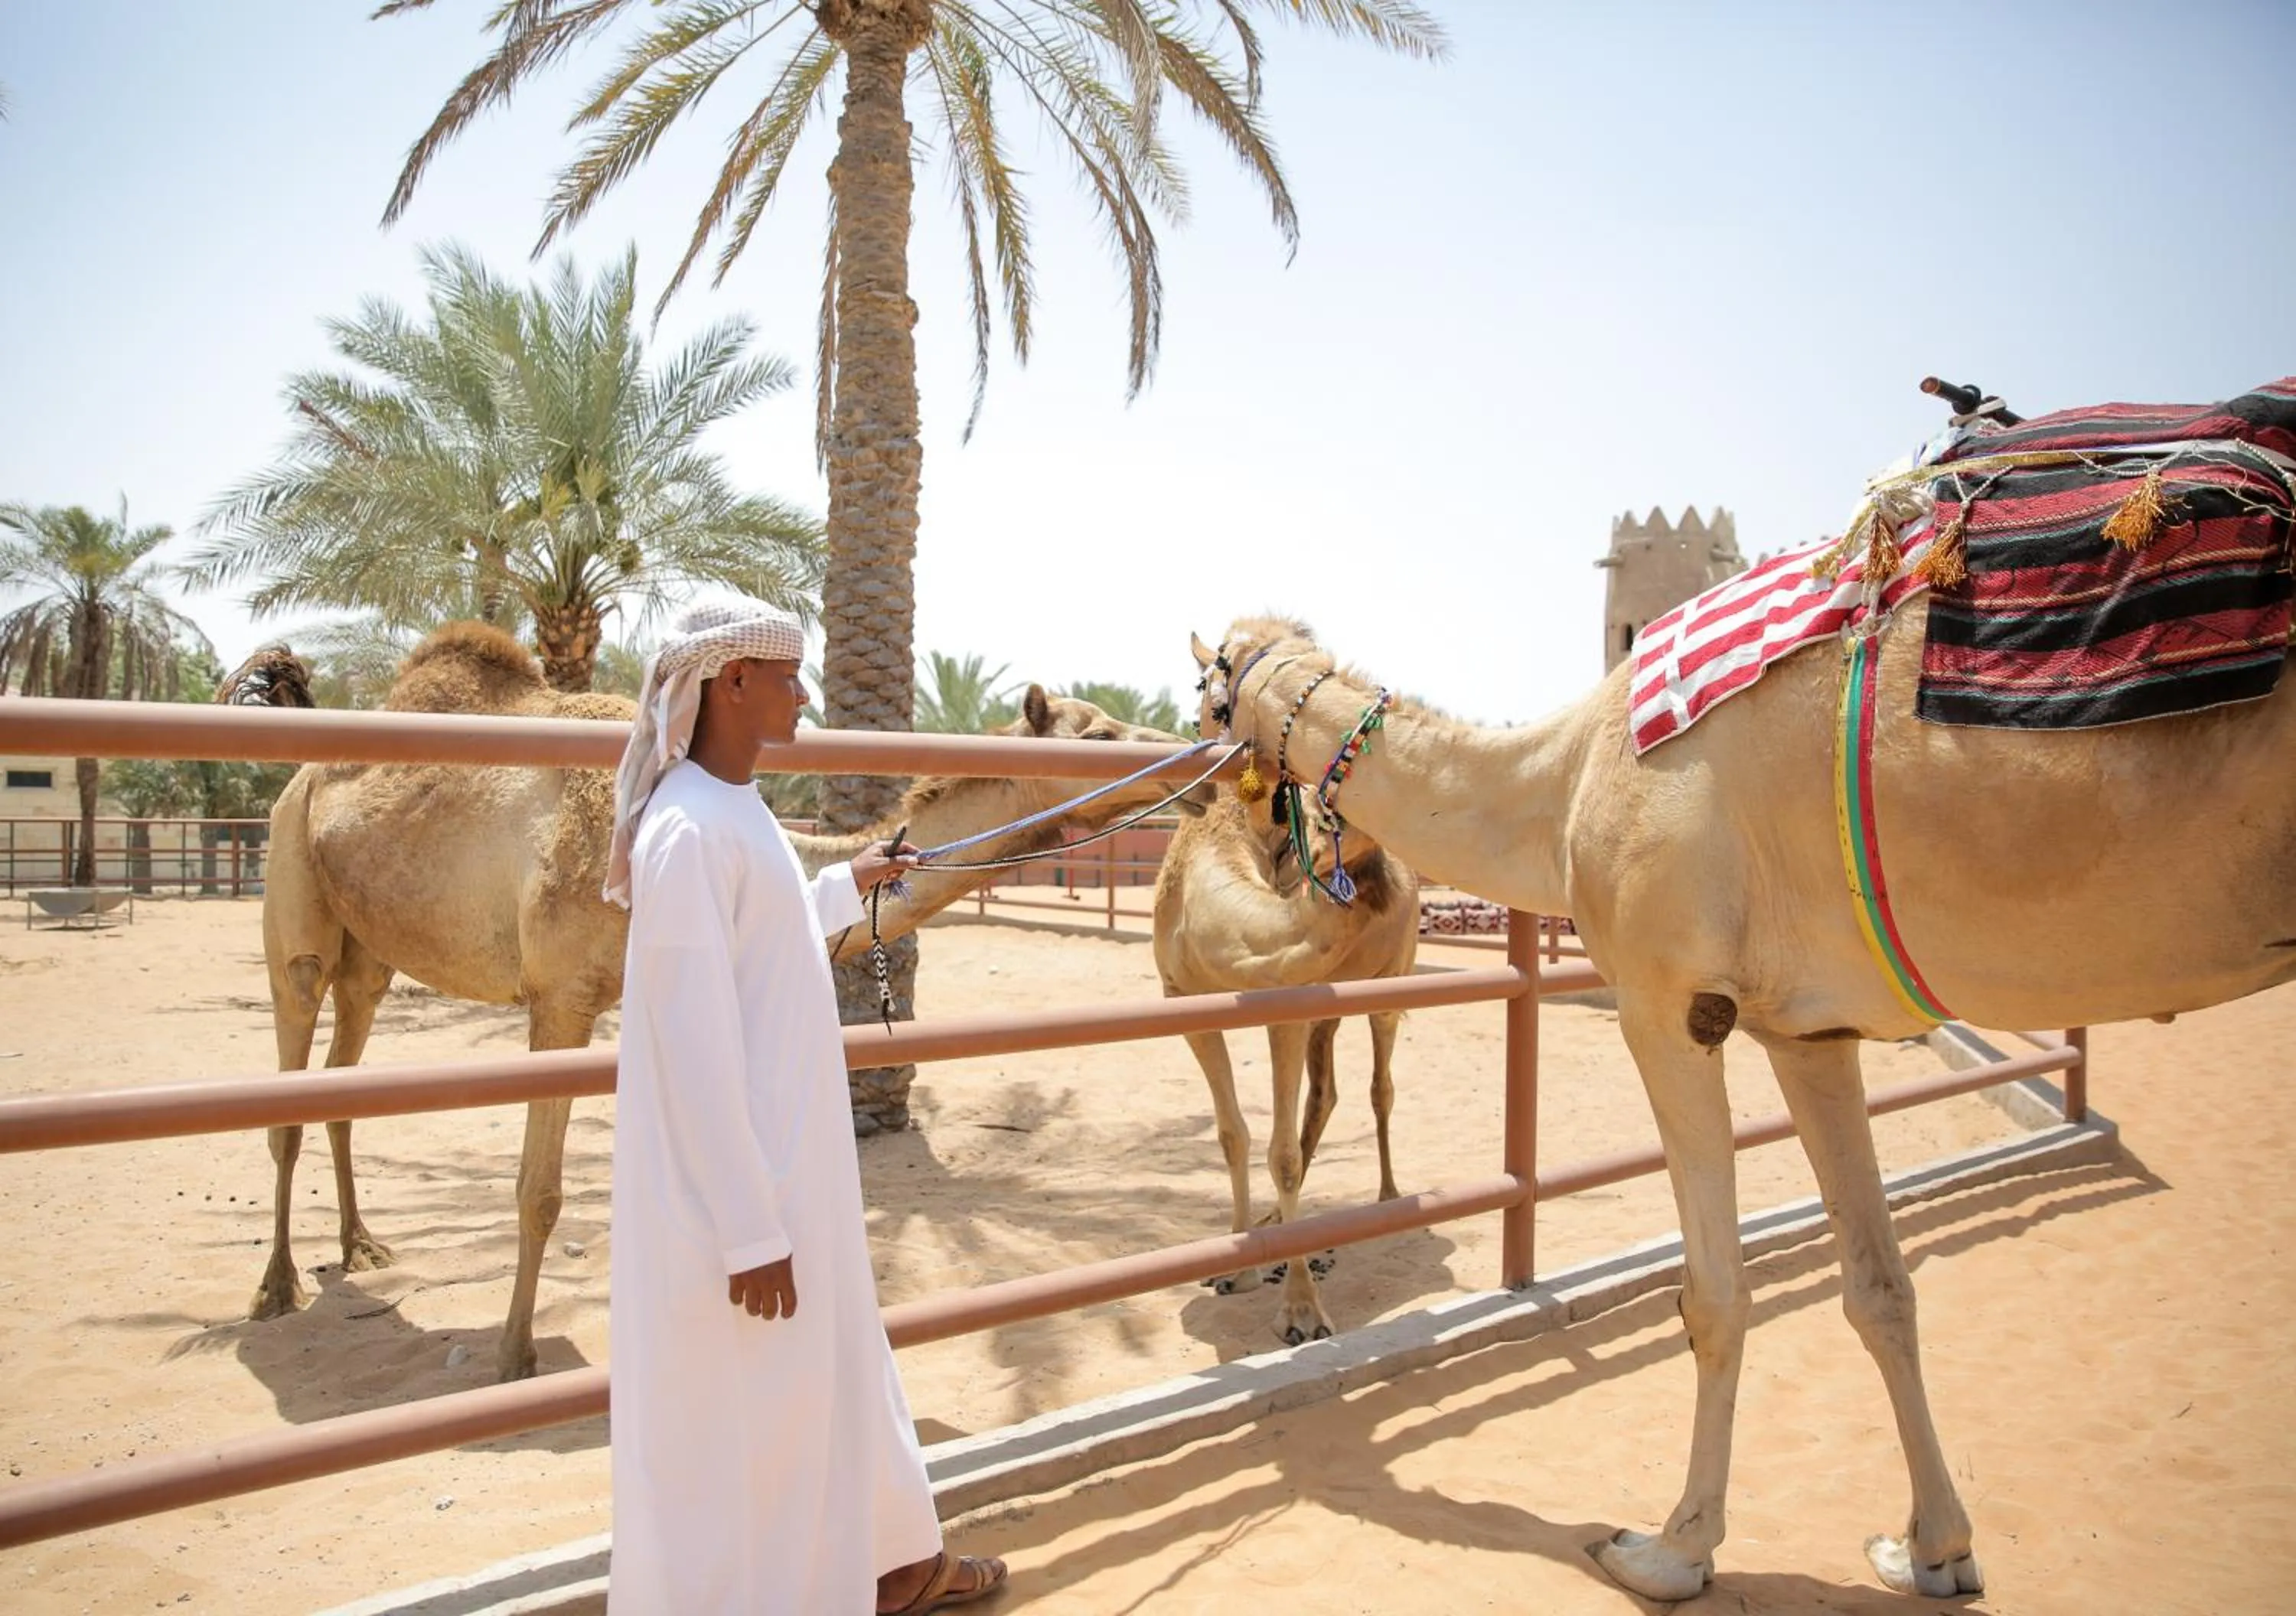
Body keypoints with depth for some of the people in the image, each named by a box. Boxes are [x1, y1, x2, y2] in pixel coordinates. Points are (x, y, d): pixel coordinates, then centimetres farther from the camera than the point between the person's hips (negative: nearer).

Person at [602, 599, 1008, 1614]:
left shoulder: (735, 810, 7)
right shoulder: (691, 831, -21)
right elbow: (696, 1048, -23)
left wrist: (847, 886, 33)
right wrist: (751, 1230, -21)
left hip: (788, 1163, 10)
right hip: (733, 1186, -10)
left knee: (833, 1366, 23)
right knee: (728, 1419, 8)